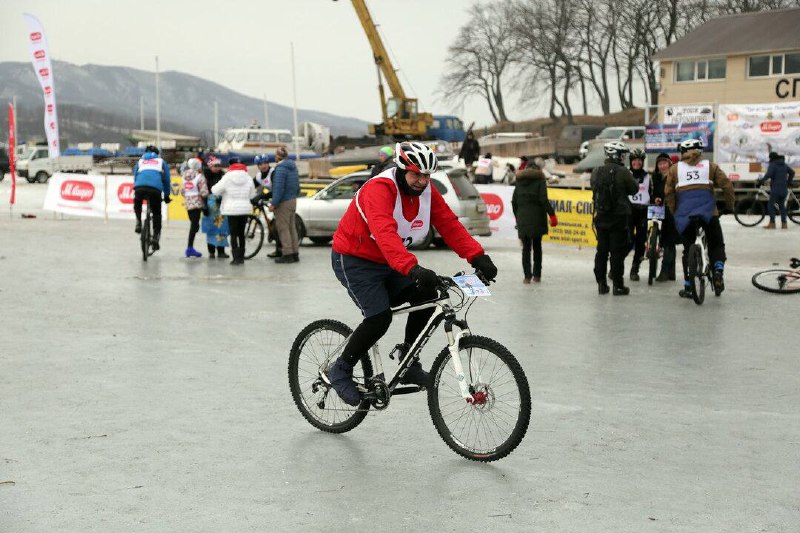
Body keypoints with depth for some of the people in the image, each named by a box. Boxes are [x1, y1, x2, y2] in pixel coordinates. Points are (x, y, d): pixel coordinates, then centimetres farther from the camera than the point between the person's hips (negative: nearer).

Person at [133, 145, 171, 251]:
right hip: (155, 188, -1)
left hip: (139, 187, 1)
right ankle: (155, 237, 3)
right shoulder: (161, 162, 28)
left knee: (137, 204, 32)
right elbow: (166, 179, 26)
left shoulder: (140, 161, 31)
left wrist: (135, 191, 40)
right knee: (156, 213, 11)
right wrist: (166, 196, 32)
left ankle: (138, 223, 12)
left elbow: (135, 177, 32)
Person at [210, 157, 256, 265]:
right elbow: (252, 194, 8)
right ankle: (241, 257, 14)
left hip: (232, 209, -4)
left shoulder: (227, 177, -8)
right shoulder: (248, 177, 3)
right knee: (241, 233, 12)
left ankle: (236, 257, -6)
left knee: (233, 234, -1)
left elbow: (215, 191, -6)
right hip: (245, 209, 4)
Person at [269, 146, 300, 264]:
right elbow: (297, 186, 18)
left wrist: (273, 203, -20)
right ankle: (295, 253, 18)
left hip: (283, 202, -9)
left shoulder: (281, 168, -17)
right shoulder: (293, 167, 12)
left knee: (283, 228, -4)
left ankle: (288, 254, -4)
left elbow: (279, 188, -23)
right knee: (291, 227, 14)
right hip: (293, 200, 9)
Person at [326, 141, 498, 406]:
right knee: (380, 316, -22)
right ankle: (340, 370, -2)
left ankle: (408, 365, 2)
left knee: (426, 295, -13)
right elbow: (385, 234, -43)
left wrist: (478, 256, -23)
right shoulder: (379, 189, -28)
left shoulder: (427, 192, -4)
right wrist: (412, 268, -56)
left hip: (388, 263, 7)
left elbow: (450, 225, -9)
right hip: (354, 260, -7)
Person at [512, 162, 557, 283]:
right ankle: (537, 275, 10)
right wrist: (552, 214, -12)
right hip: (537, 220, -2)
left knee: (526, 248, 4)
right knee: (537, 247, 10)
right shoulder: (540, 181, 0)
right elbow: (544, 200, -12)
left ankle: (527, 276, -5)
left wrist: (518, 217, 18)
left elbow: (514, 202, 9)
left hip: (522, 220, 2)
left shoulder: (519, 182, 11)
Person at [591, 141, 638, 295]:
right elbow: (634, 189, -4)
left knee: (601, 250, 11)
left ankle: (601, 283, 13)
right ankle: (618, 285, 3)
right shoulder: (623, 172, -15)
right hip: (618, 217, -4)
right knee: (617, 251, 1)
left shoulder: (596, 172, 0)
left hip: (600, 217, 4)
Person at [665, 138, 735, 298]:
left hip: (684, 214, 1)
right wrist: (729, 206, 16)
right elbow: (727, 186, 5)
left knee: (688, 249, 13)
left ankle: (688, 287, 12)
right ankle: (718, 271, -10)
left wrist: (674, 212, 19)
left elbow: (668, 193, 8)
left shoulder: (675, 169, 14)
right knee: (716, 245, 16)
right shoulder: (710, 166, 12)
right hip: (708, 212, -1)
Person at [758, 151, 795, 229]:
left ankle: (772, 223, -7)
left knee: (771, 205, -2)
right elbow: (792, 172, 16)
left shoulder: (772, 164, -6)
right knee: (782, 205, 13)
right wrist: (789, 182, 23)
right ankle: (784, 224, 8)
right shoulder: (784, 164, 15)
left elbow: (768, 174, -21)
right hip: (784, 189, 7)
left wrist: (761, 181, -13)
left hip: (775, 188, -7)